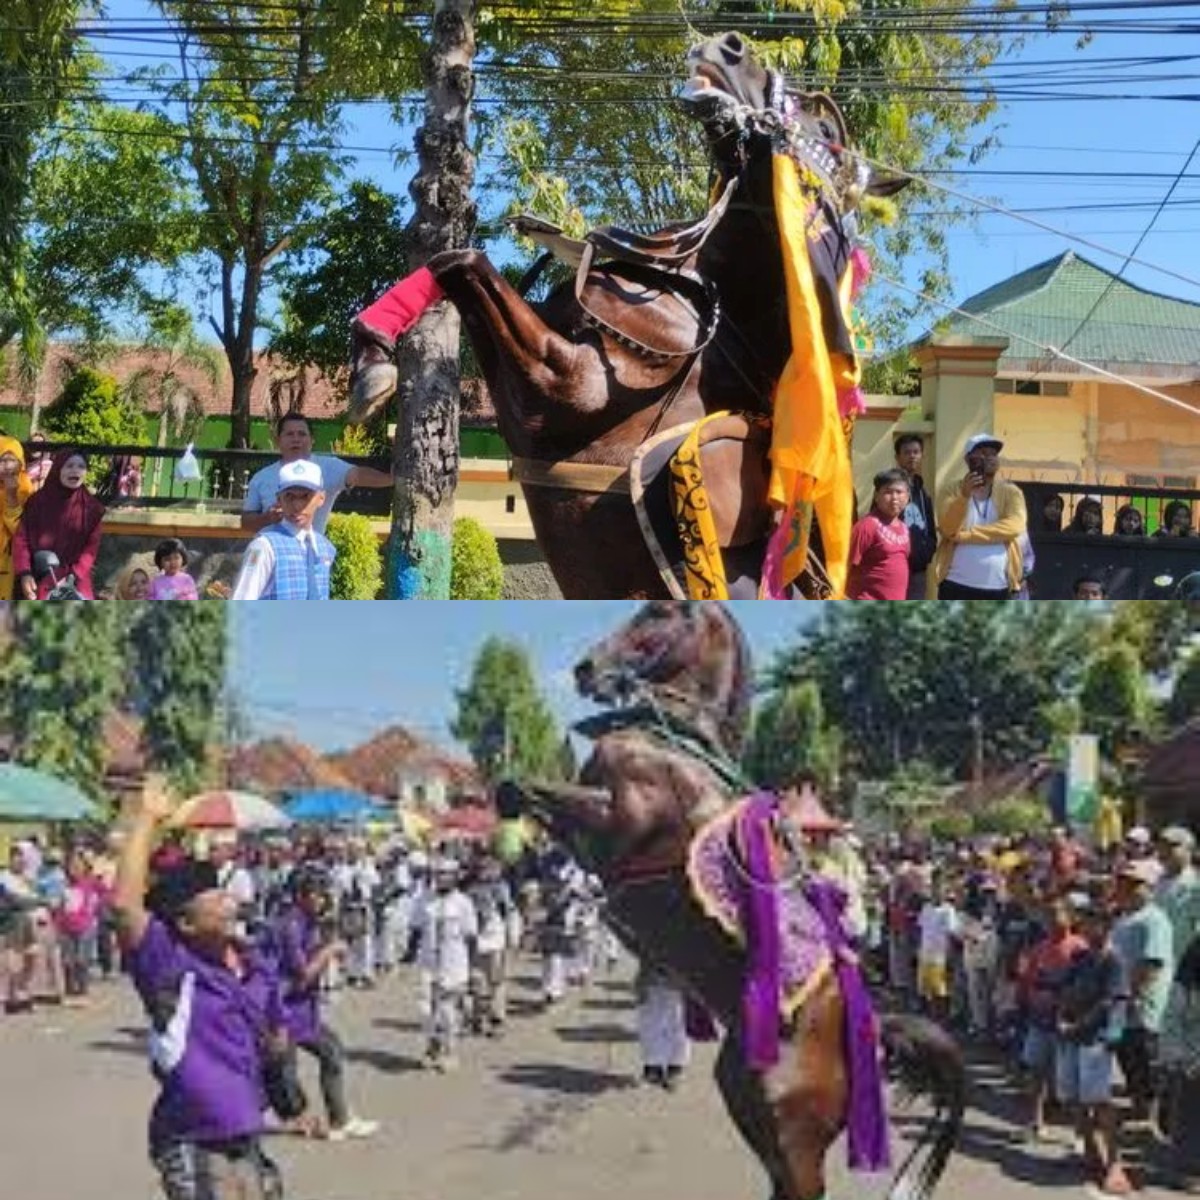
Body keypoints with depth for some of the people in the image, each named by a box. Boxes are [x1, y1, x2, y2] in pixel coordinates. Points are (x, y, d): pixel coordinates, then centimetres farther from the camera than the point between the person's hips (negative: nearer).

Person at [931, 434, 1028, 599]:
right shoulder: (954, 491, 3)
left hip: (996, 587, 1)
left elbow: (1014, 526, -13)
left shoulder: (1010, 492, 5)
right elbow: (947, 528, -11)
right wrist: (964, 495, -27)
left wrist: (963, 534, -16)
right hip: (957, 585, -1)